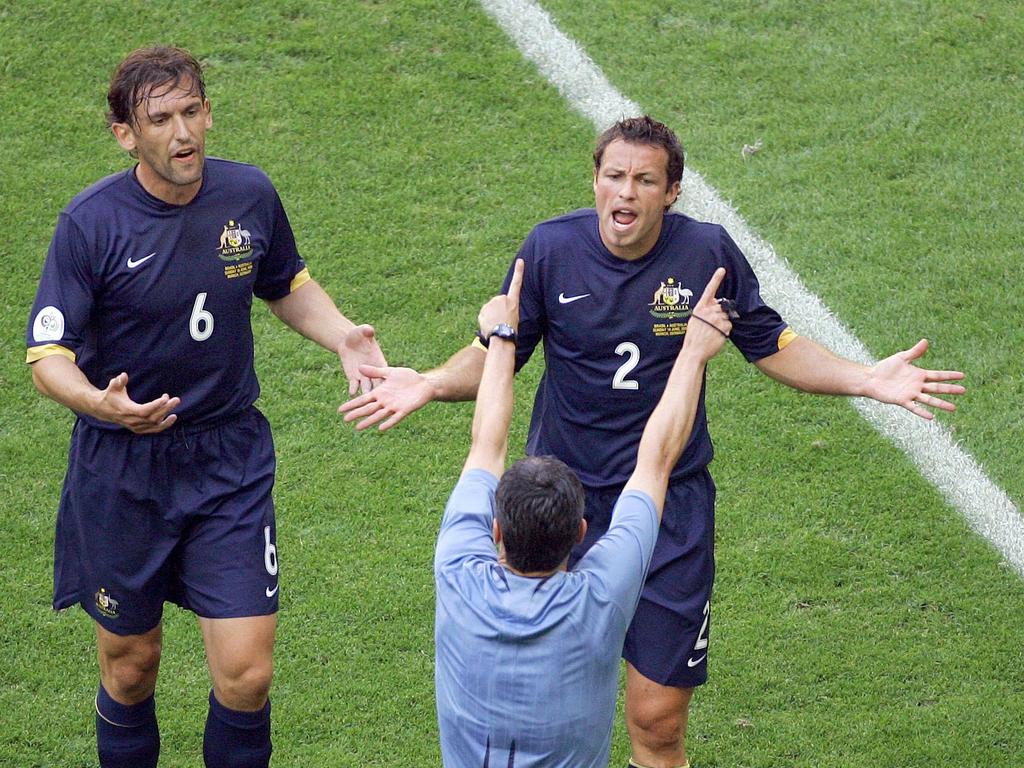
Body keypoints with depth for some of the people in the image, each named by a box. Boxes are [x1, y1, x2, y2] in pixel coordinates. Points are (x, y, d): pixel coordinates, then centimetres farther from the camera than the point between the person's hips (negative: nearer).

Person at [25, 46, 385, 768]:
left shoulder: (250, 194, -4)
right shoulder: (92, 222, -15)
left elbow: (288, 286, 16)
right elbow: (49, 355, -14)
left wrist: (341, 335, -4)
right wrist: (100, 402, -36)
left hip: (230, 459, 2)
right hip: (121, 471, -2)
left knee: (247, 673, -6)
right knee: (130, 666, 12)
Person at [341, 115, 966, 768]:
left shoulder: (708, 251, -7)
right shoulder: (551, 249, -7)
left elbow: (773, 347, 6)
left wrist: (868, 379, -5)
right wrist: (431, 385, -14)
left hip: (673, 508, -1)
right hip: (562, 499, 1)